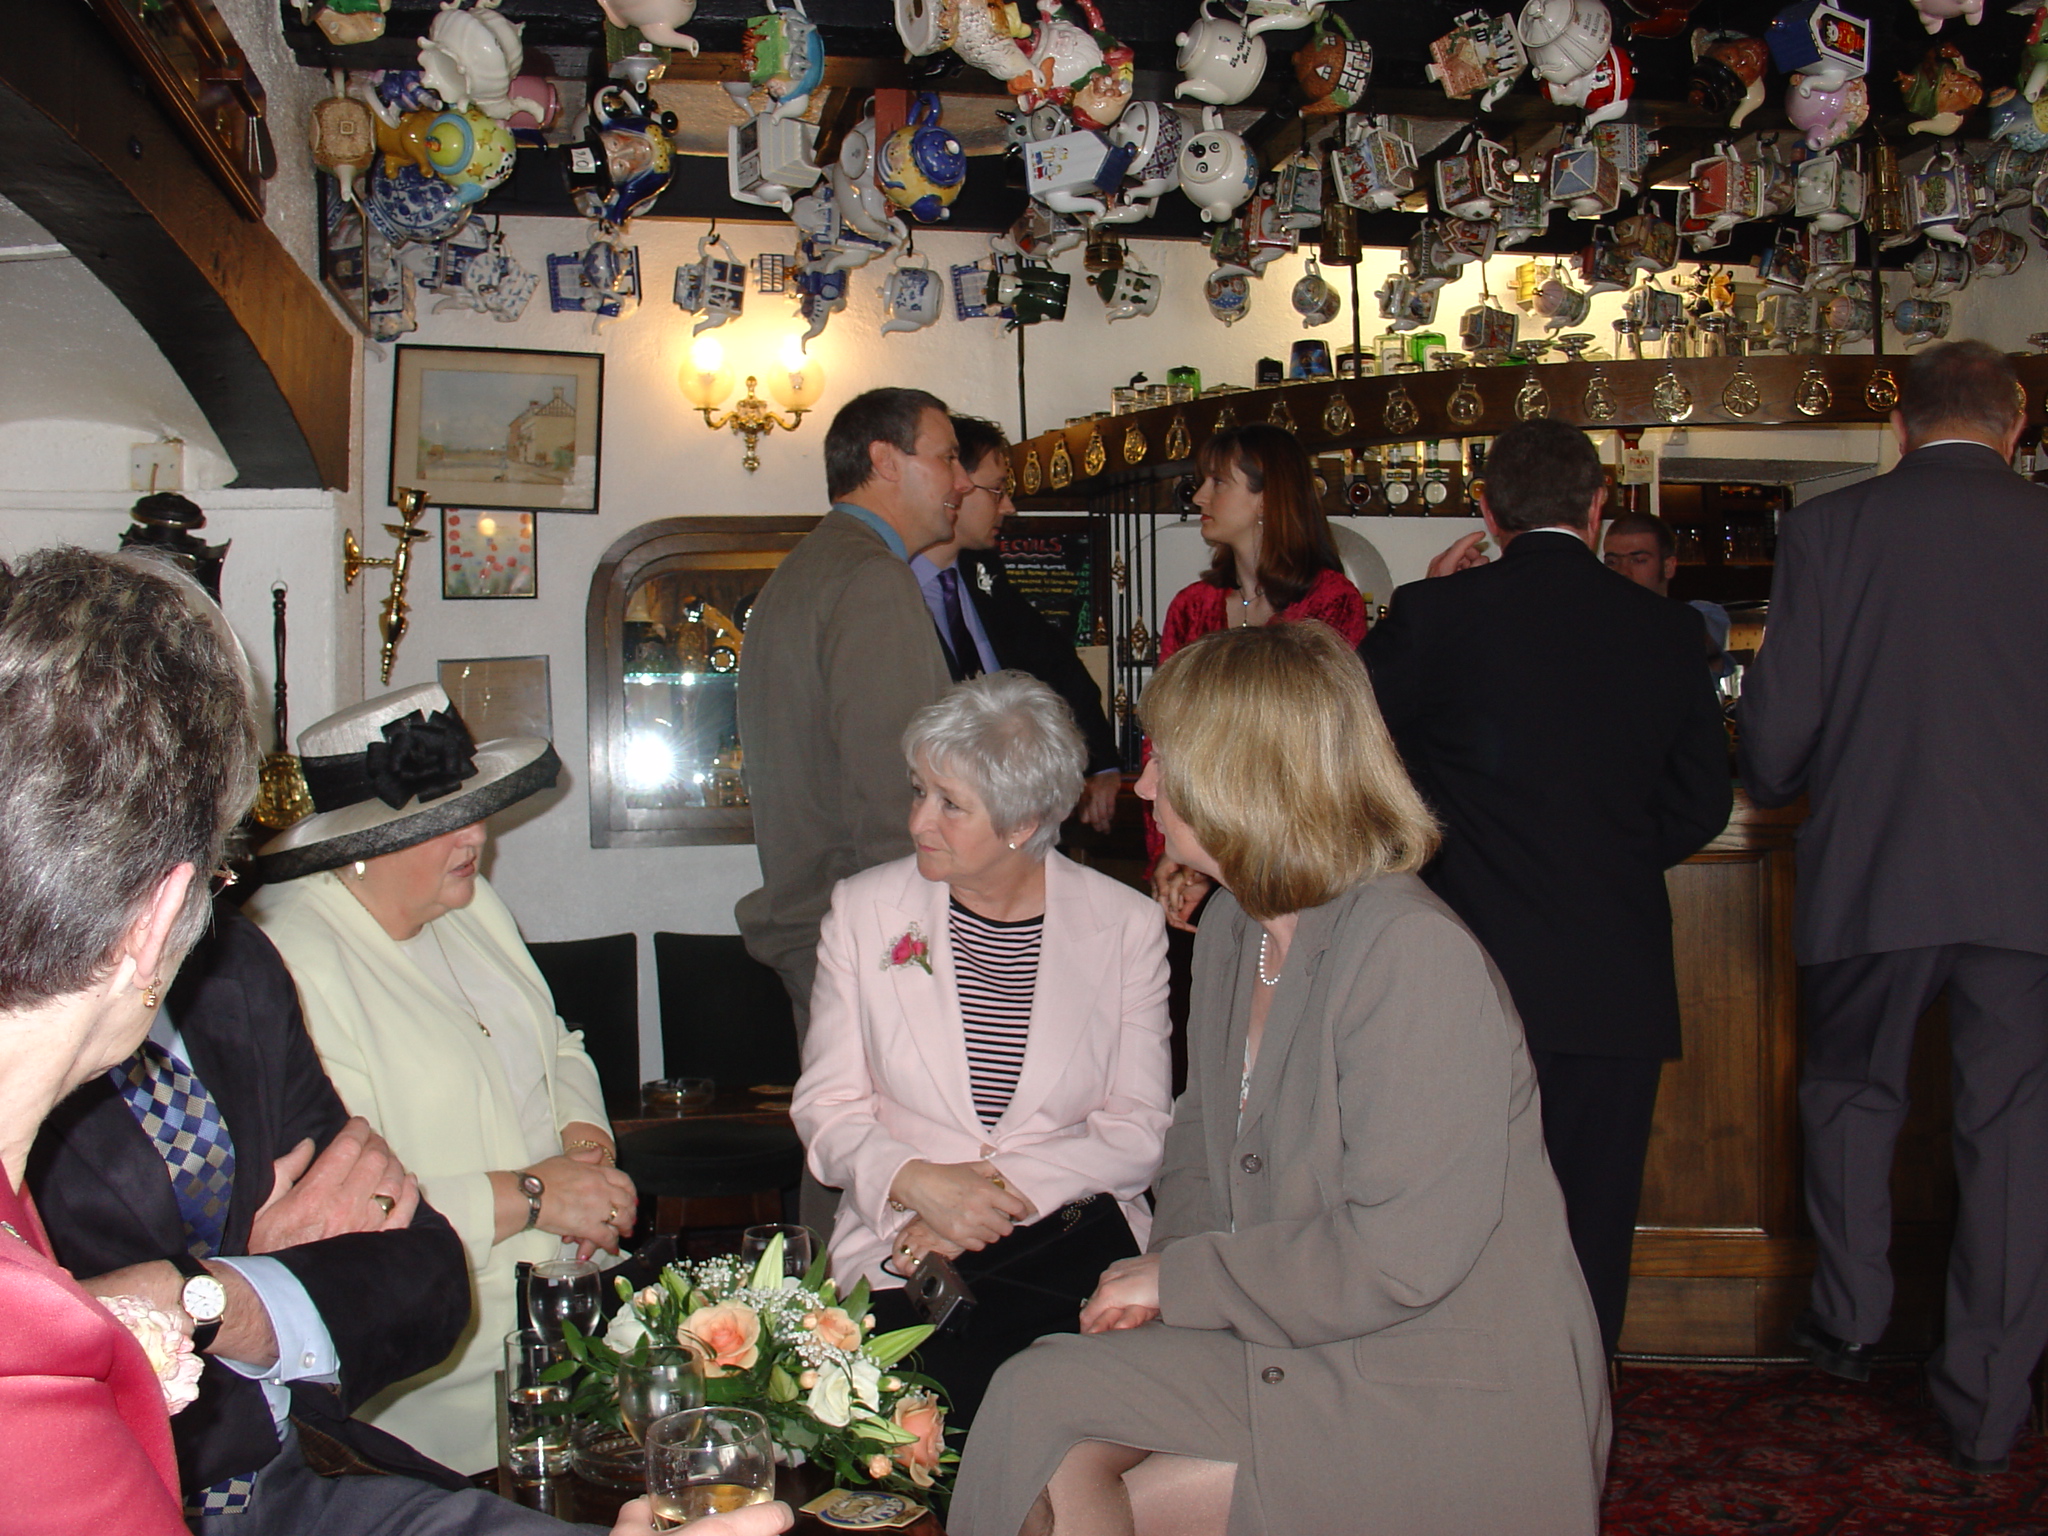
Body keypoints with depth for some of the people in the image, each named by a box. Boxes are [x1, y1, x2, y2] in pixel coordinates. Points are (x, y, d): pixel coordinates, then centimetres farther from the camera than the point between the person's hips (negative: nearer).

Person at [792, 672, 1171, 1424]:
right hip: (903, 1243, 1)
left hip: (1075, 1231, 0)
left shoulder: (1127, 925, 3)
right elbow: (826, 1103, 6)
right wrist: (916, 1182, -14)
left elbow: (1139, 1131, 0)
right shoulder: (865, 909, 6)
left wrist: (1000, 1192, -13)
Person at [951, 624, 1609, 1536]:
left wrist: (1181, 1277, -13)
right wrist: (1168, 1271, -2)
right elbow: (1202, 1134, 18)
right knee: (1041, 1392, -15)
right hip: (1296, 1346, 7)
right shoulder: (1232, 928, 8)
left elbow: (1397, 1259, -23)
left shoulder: (1413, 955, -21)